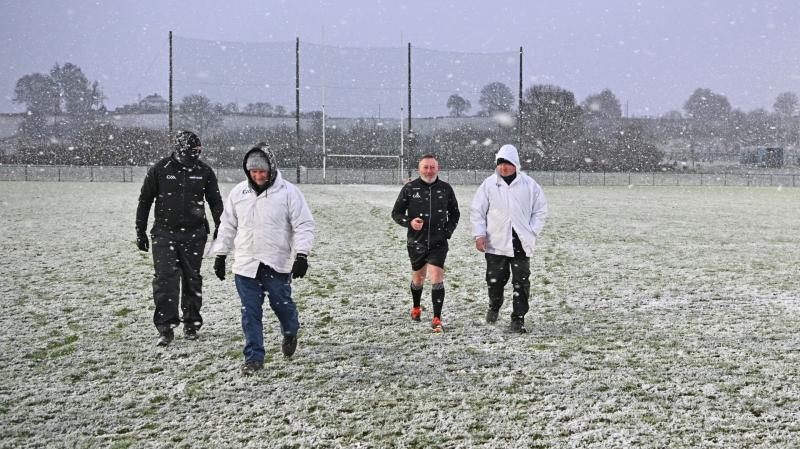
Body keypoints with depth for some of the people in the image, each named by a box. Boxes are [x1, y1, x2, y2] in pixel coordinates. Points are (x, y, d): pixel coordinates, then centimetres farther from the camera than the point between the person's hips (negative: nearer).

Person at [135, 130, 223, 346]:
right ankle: (166, 328, -8)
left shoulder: (204, 171, 3)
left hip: (194, 234, 2)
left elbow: (215, 201, 13)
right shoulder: (159, 170, -3)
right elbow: (144, 201, 5)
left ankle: (191, 324, 21)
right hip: (164, 233, -2)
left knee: (192, 279, 8)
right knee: (165, 278, -12)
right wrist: (140, 232, 5)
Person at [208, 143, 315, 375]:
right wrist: (220, 256, 13)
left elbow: (304, 225, -6)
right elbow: (227, 227, 14)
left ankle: (290, 334, 40)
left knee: (282, 304, 8)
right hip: (246, 266, 3)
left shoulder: (288, 192, -6)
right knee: (250, 313, 3)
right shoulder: (238, 193, 6)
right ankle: (254, 358, 11)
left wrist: (301, 255, -15)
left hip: (278, 264, -3)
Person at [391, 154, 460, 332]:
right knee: (418, 278, 16)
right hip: (416, 242, 1)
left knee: (437, 278, -13)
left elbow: (455, 214, 14)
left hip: (438, 243, -1)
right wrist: (409, 222, -16)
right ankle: (416, 308, 43)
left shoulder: (446, 188, 2)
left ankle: (437, 319, -8)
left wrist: (448, 231, -1)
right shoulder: (409, 188, -3)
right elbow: (396, 213, 3)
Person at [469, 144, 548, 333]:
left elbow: (540, 210, 9)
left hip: (521, 244, 0)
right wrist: (479, 234, -3)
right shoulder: (489, 184, 2)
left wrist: (532, 232, -1)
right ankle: (494, 306, 36)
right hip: (495, 243, 0)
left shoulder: (529, 185, 2)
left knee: (521, 282, -2)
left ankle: (518, 319, 6)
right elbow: (477, 210, 6)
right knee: (495, 280, 7)